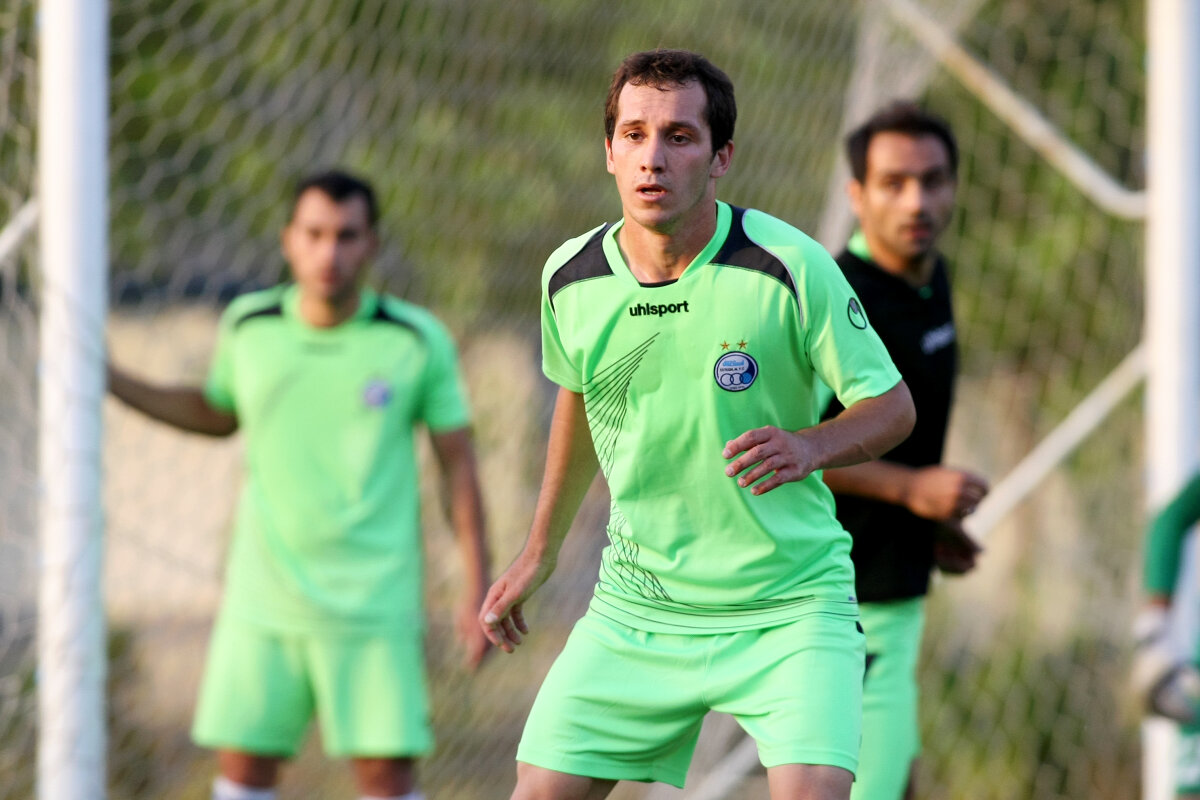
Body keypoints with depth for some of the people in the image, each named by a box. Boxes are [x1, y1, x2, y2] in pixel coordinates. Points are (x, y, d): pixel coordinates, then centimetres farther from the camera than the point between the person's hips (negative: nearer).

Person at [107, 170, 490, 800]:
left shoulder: (418, 340, -5)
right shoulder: (248, 324, 3)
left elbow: (458, 463, 2)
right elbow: (217, 415, 23)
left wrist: (477, 589, -2)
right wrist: (110, 381, 12)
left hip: (373, 604, -2)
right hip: (264, 601, 2)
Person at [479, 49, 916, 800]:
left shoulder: (790, 267, -16)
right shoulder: (569, 278, -3)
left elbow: (892, 405, -7)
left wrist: (809, 446, -28)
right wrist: (541, 550, 25)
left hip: (787, 605, -4)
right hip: (637, 604, 4)